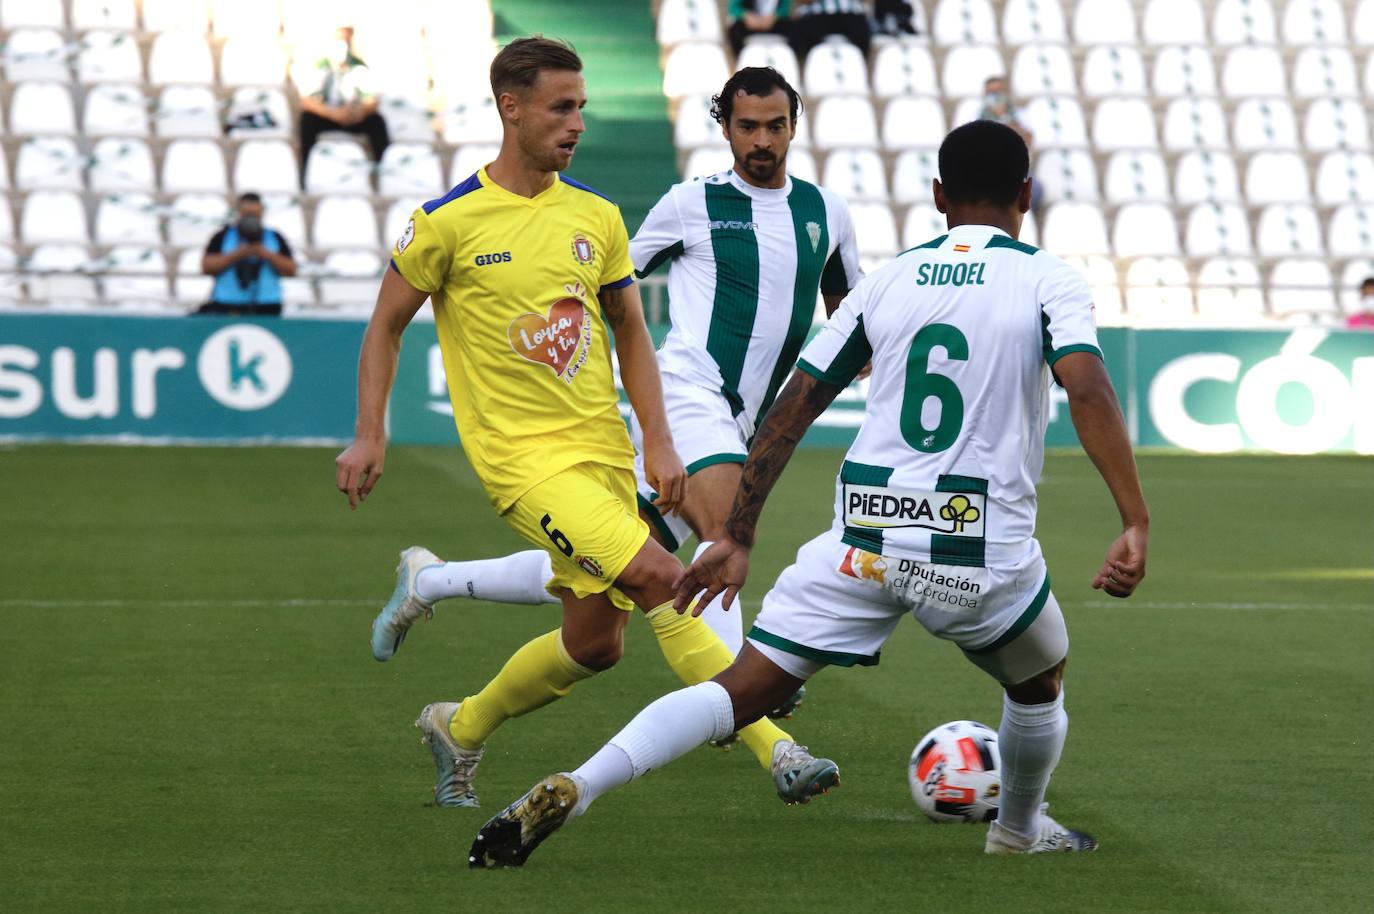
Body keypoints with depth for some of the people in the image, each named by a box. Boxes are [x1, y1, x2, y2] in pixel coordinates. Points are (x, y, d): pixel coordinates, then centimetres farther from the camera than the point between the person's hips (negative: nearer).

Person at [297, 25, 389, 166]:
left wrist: (362, 111, -38)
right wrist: (334, 114, -38)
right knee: (307, 119, -33)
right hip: (326, 116, -1)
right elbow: (306, 101, -23)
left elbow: (372, 100, -12)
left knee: (377, 121, -27)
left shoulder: (359, 66, -9)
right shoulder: (320, 66, -15)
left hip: (354, 118, 1)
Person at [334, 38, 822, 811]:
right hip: (522, 456, -6)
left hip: (603, 451, 6)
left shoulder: (597, 216, 6)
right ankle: (775, 749, -18)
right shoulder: (449, 221, -7)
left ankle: (460, 729, 32)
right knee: (661, 579, -22)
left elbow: (631, 333, 14)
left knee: (596, 644, 8)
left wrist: (659, 443, 6)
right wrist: (370, 435, -3)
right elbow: (387, 326, 4)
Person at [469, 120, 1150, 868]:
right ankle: (1019, 832, 49)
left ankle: (576, 787, -22)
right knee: (1039, 684, 30)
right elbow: (1089, 392, -15)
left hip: (865, 540, 2)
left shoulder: (887, 281, 12)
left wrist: (737, 538, 15)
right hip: (983, 548, -2)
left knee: (741, 689, -1)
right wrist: (1136, 524, -19)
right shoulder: (1048, 281, 2)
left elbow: (791, 409, 11)